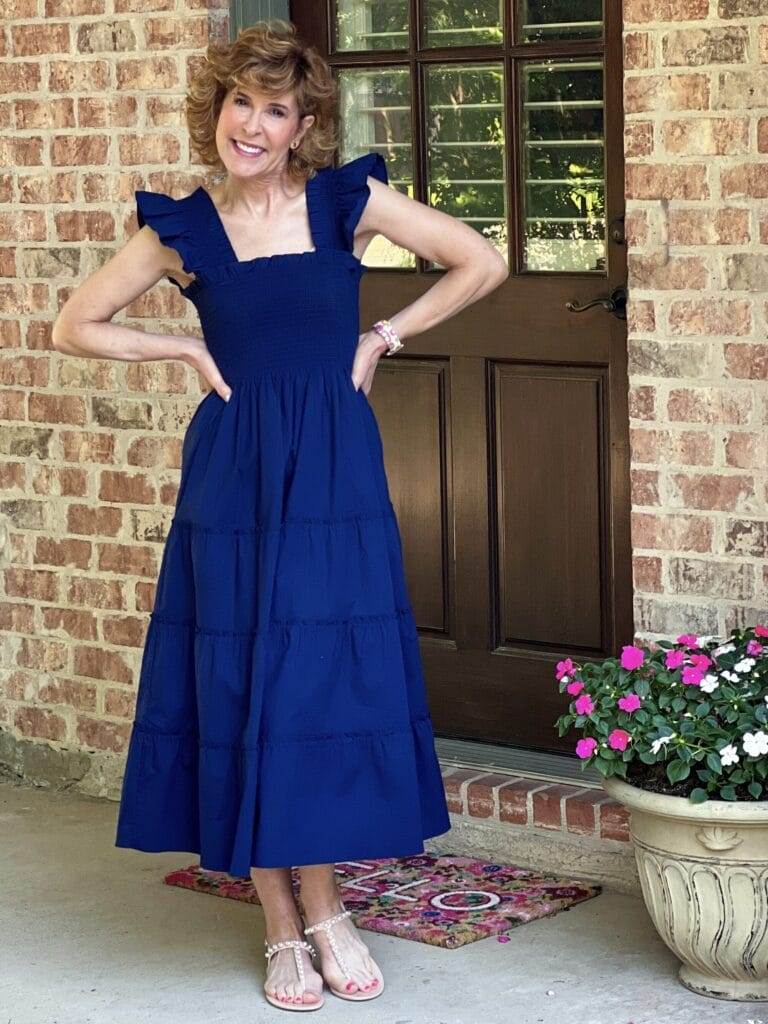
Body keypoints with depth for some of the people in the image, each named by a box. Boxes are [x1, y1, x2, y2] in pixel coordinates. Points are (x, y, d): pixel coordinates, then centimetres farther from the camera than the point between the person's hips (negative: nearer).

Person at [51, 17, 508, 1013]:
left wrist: (382, 336, 2)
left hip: (336, 472, 0)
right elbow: (75, 325, 9)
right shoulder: (181, 228, 1)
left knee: (331, 678, 1)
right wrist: (190, 348, 2)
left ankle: (325, 912, 18)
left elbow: (482, 264, 3)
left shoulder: (348, 201, -2)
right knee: (241, 685, 2)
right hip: (234, 475, 1)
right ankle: (282, 928, 14)